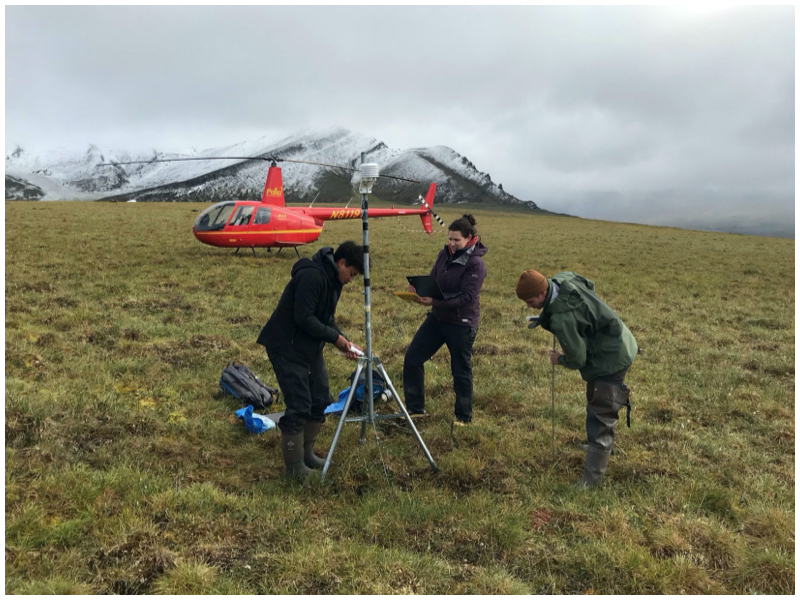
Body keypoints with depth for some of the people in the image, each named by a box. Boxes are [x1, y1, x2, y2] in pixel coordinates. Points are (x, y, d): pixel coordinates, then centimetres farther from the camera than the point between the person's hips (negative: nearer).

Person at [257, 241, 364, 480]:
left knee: (320, 401, 11)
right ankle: (294, 467, 7)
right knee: (298, 406, -8)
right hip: (287, 348, -10)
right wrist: (335, 337, -19)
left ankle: (306, 453, 28)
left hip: (310, 348, 10)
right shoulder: (312, 275, -23)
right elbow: (303, 318, -27)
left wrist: (343, 341, -1)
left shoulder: (332, 280, 8)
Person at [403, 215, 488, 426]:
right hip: (437, 317, 7)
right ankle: (415, 408, 20)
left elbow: (466, 297, -23)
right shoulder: (444, 254, 3)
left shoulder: (475, 263, -16)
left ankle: (463, 416, 27)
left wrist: (435, 301, -31)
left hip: (461, 323, -7)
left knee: (461, 371, 7)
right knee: (412, 358, 6)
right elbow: (432, 280, 9)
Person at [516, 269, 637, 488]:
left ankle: (591, 477, 5)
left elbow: (577, 359, -24)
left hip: (611, 359, -10)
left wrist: (560, 360, 0)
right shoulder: (563, 279, -11)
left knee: (599, 417, -4)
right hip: (618, 344, 10)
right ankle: (601, 444, 49)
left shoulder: (562, 319, -35)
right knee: (596, 405, 28)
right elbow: (589, 284, 13)